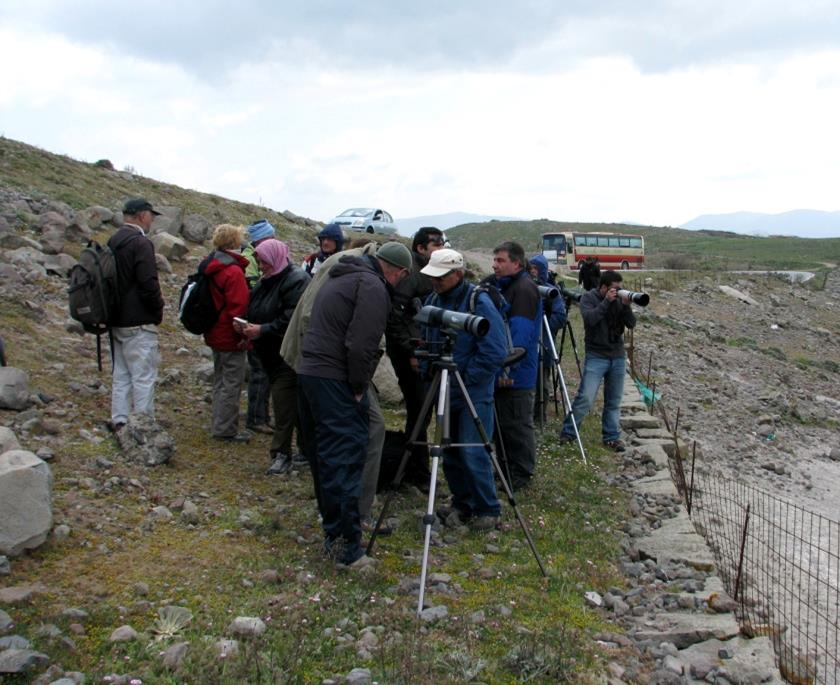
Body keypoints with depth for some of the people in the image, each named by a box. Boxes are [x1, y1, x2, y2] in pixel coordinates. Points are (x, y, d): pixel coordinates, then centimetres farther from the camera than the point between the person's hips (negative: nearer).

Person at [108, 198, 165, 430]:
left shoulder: (113, 241, 12)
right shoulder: (141, 243, -15)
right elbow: (149, 284, -20)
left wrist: (114, 310, 19)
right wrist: (158, 311, -6)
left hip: (117, 321, 9)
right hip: (139, 323, -9)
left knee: (121, 374, 15)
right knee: (144, 376, -3)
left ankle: (120, 420, 20)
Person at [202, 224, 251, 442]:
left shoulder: (210, 266, 9)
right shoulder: (233, 271, -20)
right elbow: (238, 307, -22)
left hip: (215, 334, 10)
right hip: (230, 337, -10)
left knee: (221, 380, 19)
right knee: (232, 383, 0)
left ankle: (219, 426, 28)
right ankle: (225, 430, 6)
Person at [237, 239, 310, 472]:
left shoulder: (296, 280, -15)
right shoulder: (266, 282, 13)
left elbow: (293, 320, -23)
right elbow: (256, 312, 21)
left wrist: (262, 330, -24)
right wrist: (248, 327, -1)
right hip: (270, 354, 9)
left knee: (283, 399, -11)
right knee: (288, 400, 13)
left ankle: (281, 453, -5)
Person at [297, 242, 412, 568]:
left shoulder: (341, 278, 20)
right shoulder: (373, 287, -11)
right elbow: (361, 345, -19)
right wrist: (358, 388, -9)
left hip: (309, 370, 10)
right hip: (335, 381, -10)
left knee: (324, 455, 16)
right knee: (345, 460, -9)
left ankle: (332, 529, 28)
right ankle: (346, 547, -10)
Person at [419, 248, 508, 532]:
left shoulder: (479, 302, -15)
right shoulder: (432, 300, 6)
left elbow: (495, 352, -18)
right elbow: (427, 342, 19)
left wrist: (466, 378, -16)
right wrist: (428, 370, 4)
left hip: (474, 393, -7)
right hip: (445, 391, 7)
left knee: (472, 453, -9)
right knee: (450, 453, 12)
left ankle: (488, 510, 6)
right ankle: (462, 504, 27)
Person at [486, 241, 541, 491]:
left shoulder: (524, 289, -15)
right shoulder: (497, 285, 14)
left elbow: (520, 333, -24)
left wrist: (508, 366, -27)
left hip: (515, 375, -9)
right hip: (498, 371, 9)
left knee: (517, 426, 1)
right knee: (500, 424, 17)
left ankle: (521, 475, 12)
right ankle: (505, 468, 30)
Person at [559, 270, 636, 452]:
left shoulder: (618, 300, 7)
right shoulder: (589, 297, -4)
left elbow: (631, 324, 0)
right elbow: (589, 319, -21)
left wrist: (626, 305, -15)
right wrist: (606, 302, -23)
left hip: (617, 356, 5)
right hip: (596, 356, -4)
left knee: (614, 402, 8)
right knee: (585, 398, -11)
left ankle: (612, 437, 18)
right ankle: (568, 433, 2)